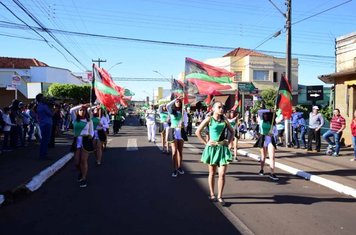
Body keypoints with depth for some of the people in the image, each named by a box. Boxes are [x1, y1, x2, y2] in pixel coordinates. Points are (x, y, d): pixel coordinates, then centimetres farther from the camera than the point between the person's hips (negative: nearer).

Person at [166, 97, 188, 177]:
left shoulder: (183, 111, 5)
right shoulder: (171, 110, -1)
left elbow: (185, 121, 4)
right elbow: (167, 105, -23)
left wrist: (184, 126, -18)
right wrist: (176, 99, -26)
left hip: (181, 132, 3)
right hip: (173, 132, -3)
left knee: (180, 151, 10)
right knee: (174, 151, -8)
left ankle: (179, 167, 23)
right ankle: (174, 170, -3)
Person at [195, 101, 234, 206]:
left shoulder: (224, 120, 6)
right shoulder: (209, 119, -4)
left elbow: (232, 132, 20)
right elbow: (198, 132, -5)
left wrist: (229, 142, 6)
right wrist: (206, 143, -8)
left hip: (223, 148, 2)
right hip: (212, 148, -2)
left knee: (222, 174, -2)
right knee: (212, 173, 10)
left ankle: (219, 196, 9)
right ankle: (212, 194, 25)